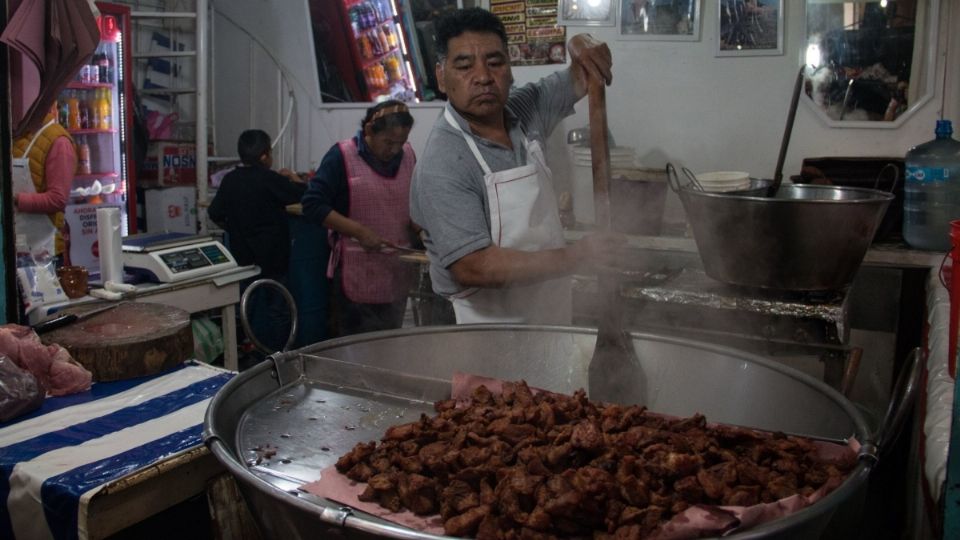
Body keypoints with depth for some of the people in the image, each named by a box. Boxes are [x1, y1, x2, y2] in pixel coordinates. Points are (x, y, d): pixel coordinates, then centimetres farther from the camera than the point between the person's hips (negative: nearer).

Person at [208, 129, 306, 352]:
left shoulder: (230, 180, 0)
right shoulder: (270, 179, -15)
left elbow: (215, 214, 6)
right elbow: (302, 195, -8)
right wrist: (293, 177, 10)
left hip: (242, 257, 5)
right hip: (272, 258, -5)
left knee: (249, 309, 15)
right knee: (277, 310, 4)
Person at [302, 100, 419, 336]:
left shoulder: (407, 154, 8)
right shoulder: (342, 156, -9)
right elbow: (313, 205, -12)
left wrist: (419, 226, -1)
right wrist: (359, 231, -19)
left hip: (397, 273, 5)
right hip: (357, 275, -5)